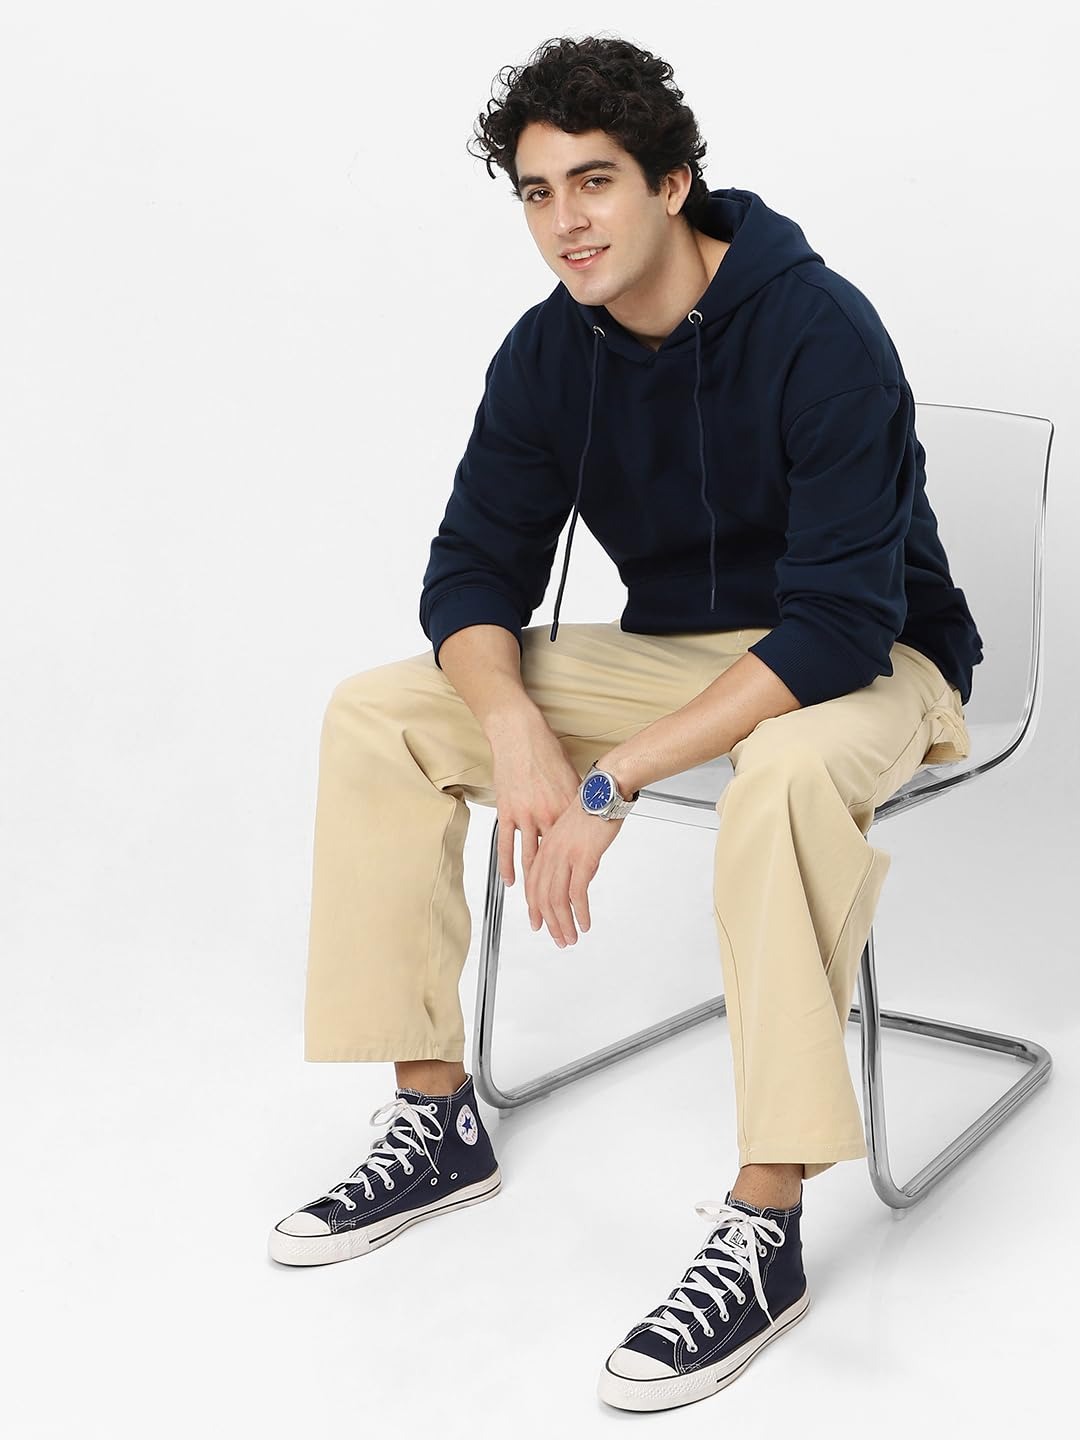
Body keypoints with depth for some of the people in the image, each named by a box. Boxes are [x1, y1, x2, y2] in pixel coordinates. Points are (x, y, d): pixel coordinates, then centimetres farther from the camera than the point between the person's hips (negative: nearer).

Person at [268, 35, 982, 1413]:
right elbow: (473, 571, -2)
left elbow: (840, 626, -30)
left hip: (868, 666, -6)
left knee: (783, 773, -42)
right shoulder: (547, 353, -5)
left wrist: (611, 781, -34)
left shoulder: (821, 332, -24)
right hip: (669, 648, 6)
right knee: (375, 712, -8)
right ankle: (436, 1121, 0)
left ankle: (763, 1229, -29)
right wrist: (515, 723, -26)